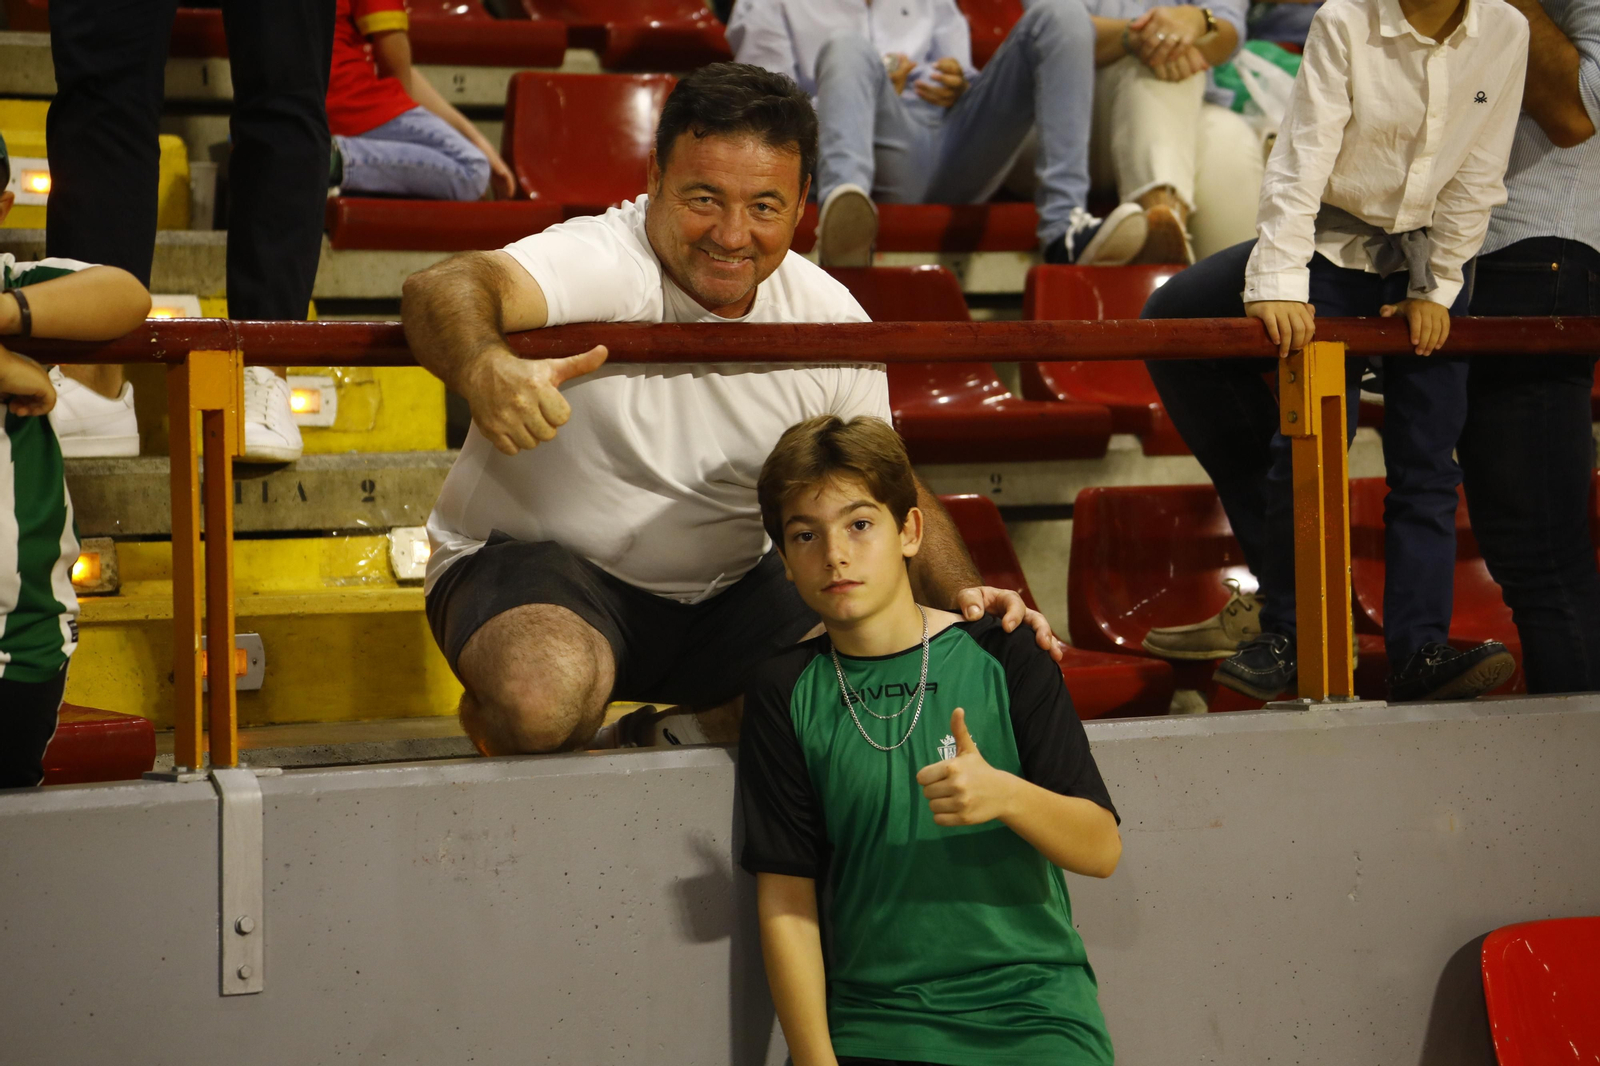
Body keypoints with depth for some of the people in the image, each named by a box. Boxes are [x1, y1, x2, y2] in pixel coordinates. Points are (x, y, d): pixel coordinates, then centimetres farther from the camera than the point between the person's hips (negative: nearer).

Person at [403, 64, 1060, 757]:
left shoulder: (830, 320, -5)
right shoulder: (604, 264, -22)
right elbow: (443, 289, -41)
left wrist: (963, 596, -15)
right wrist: (483, 369, -64)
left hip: (726, 591, 5)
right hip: (539, 565, -5)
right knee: (546, 690, -37)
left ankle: (670, 735, 5)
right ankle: (493, 725, 1)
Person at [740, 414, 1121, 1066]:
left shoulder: (1001, 659, 3)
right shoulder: (786, 693, 5)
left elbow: (1101, 851, 1)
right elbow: (787, 902, 3)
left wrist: (1008, 795, -18)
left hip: (1032, 1012, 0)